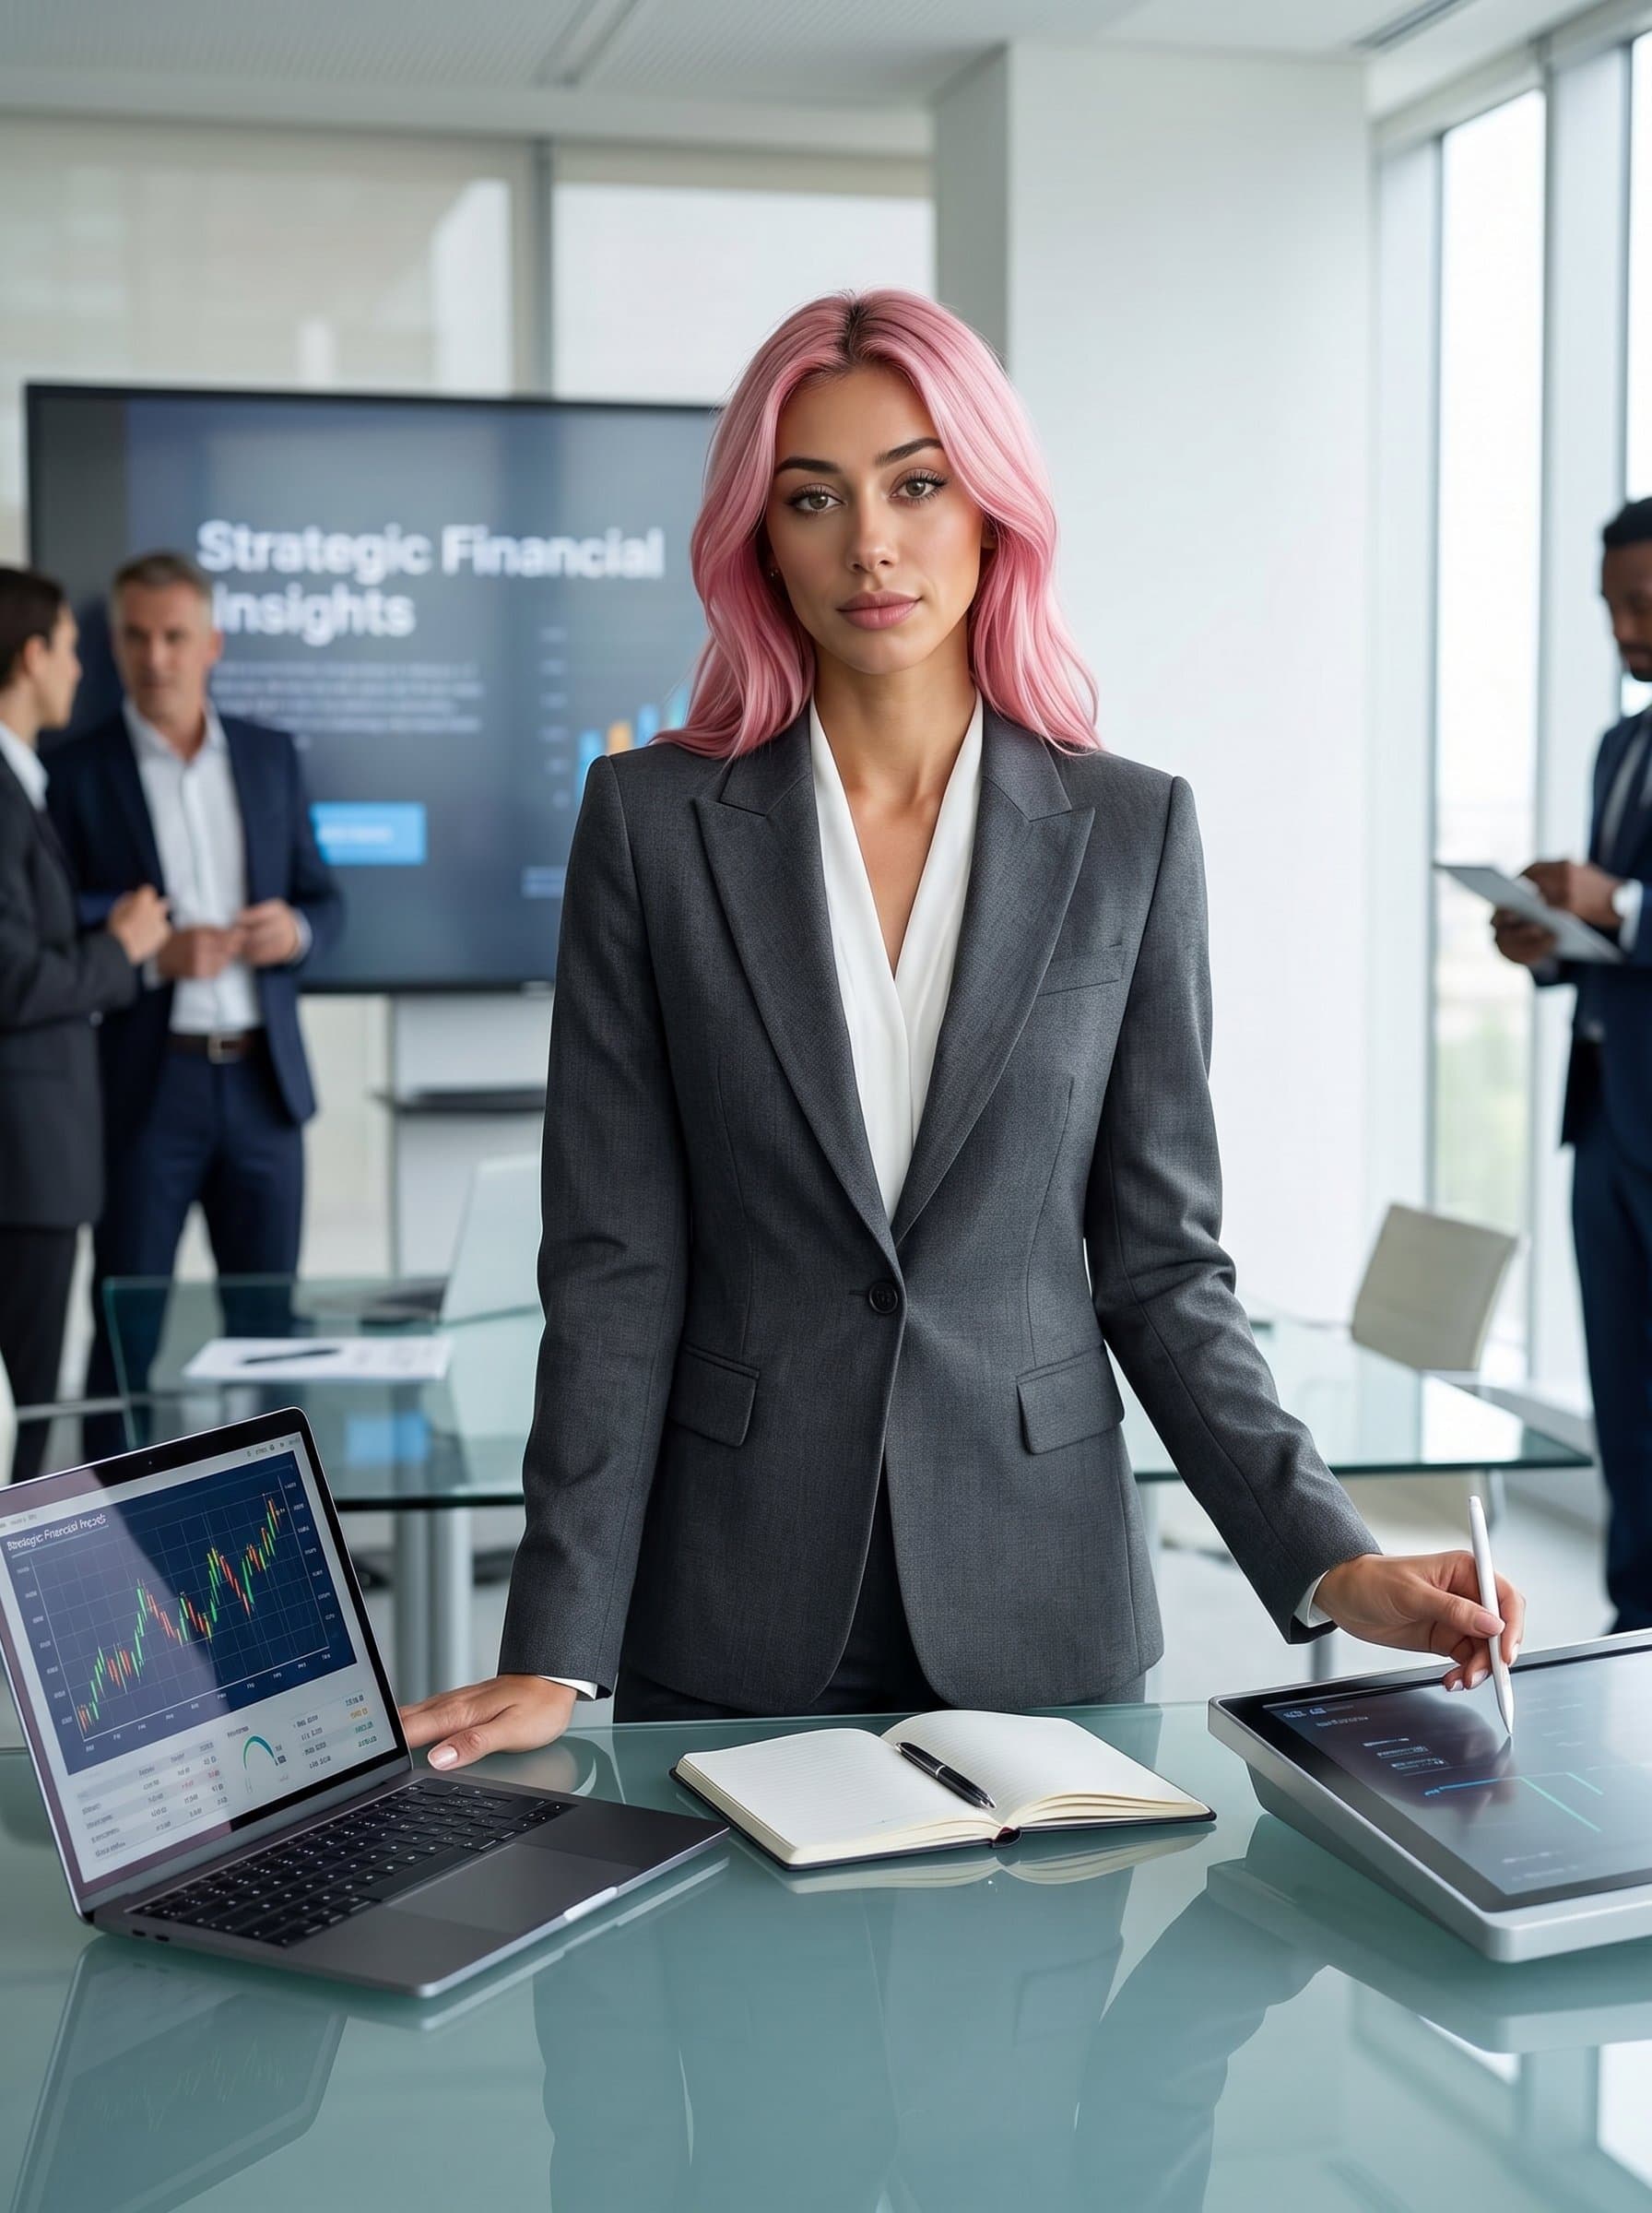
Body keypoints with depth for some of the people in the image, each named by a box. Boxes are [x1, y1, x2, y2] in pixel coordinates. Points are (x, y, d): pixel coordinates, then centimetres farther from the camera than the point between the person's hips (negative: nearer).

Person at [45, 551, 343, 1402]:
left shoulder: (270, 756, 10)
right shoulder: (78, 772, -1)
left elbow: (322, 898, 15)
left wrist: (295, 931, -8)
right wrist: (152, 955, -18)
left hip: (263, 1080, 3)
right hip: (143, 1085, -3)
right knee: (128, 1328, 1)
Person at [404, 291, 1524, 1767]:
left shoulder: (1131, 830, -1)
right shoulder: (653, 820, -3)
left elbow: (1161, 1259, 1)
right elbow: (613, 1266, -5)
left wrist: (1330, 1560, -10)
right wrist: (558, 1653, -10)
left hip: (1038, 1610, 1)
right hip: (734, 1627, 0)